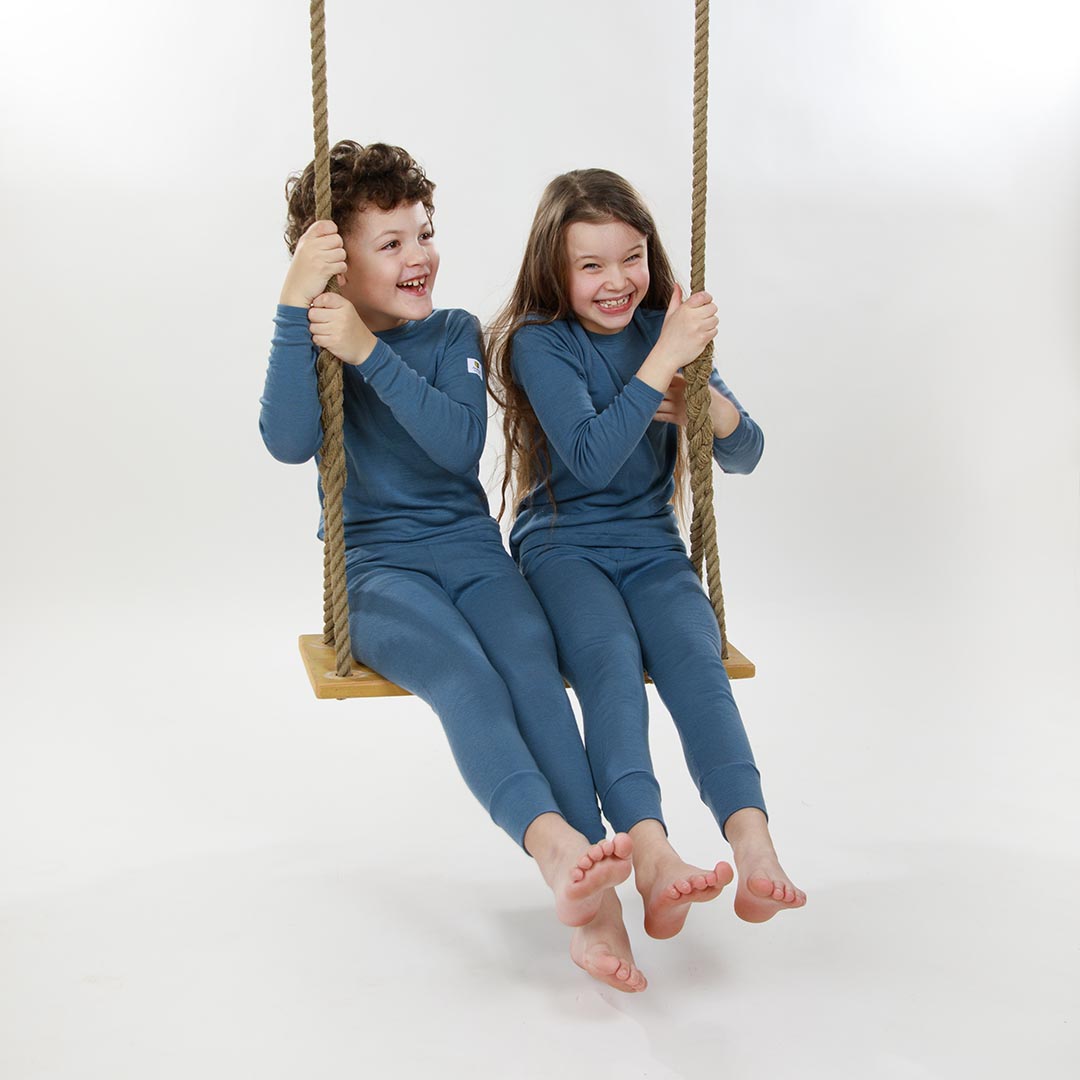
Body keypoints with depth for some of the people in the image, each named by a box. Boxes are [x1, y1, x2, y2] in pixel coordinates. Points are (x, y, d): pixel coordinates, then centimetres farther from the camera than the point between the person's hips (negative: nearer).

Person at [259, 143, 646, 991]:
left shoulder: (456, 334, 9)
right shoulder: (315, 340, 5)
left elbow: (461, 444, -10)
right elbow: (287, 441, -16)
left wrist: (371, 354, -17)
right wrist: (294, 306, -22)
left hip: (472, 550, 2)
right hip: (377, 565, -2)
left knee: (533, 666, -29)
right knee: (463, 674, -33)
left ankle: (591, 902, -39)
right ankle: (557, 847, -55)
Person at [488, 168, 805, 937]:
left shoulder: (666, 329, 9)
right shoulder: (540, 342, -4)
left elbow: (746, 456, 7)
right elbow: (592, 458, -17)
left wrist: (704, 394, -14)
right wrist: (663, 360, -18)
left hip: (652, 547, 3)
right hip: (563, 545, -3)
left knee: (696, 656, -27)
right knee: (610, 658, -32)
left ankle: (753, 846, -44)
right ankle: (652, 854, -48)